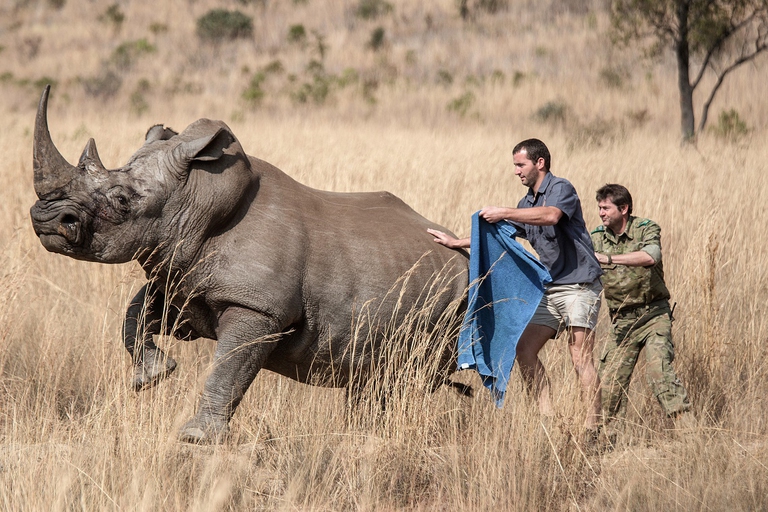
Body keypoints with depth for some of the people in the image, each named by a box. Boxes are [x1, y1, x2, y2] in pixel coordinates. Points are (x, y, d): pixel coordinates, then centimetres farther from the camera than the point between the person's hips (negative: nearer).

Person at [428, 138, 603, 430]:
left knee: (580, 357, -14)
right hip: (550, 289, 9)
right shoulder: (527, 203, 19)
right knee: (525, 350, 0)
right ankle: (548, 418, 0)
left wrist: (504, 213, -27)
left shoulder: (561, 189, -7)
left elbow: (551, 216, -30)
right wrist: (455, 243, 30)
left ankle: (593, 427, -15)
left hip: (578, 287, -9)